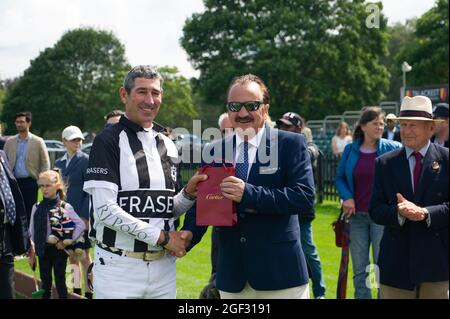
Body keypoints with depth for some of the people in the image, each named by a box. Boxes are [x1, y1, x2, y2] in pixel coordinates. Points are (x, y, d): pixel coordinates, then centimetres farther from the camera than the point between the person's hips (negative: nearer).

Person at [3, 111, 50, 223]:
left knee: (29, 212, -1)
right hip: (13, 182, 3)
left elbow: (45, 163, 2)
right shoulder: (9, 142, 9)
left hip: (30, 182, -3)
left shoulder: (38, 142, 1)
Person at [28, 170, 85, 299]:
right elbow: (32, 232, 4)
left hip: (58, 249, -3)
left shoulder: (65, 207, -9)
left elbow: (81, 225, -10)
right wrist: (31, 253, 3)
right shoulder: (37, 207, 0)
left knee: (60, 282, 5)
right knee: (45, 282, 13)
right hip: (42, 249, 3)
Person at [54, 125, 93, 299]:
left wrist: (85, 216, -15)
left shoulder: (86, 161, -7)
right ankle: (76, 289, 23)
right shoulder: (59, 163, 11)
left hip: (81, 215, -6)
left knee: (84, 256, 0)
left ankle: (88, 291, 9)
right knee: (71, 253, 13)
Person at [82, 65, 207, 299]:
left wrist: (189, 194, -4)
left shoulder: (168, 146, 14)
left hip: (163, 267, 6)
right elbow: (105, 209, -15)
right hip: (119, 267, -5)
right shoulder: (108, 141, -6)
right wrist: (161, 236, -12)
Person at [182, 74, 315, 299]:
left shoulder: (291, 144, -3)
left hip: (279, 272, -3)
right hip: (232, 274, 3)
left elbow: (305, 196, -13)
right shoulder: (214, 151, 9)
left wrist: (248, 194, -21)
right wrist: (189, 233, -12)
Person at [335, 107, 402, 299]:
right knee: (359, 270, 9)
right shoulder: (350, 150, 5)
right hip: (357, 215, 3)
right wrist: (347, 197, -6)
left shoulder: (392, 149, -3)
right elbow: (340, 177, 12)